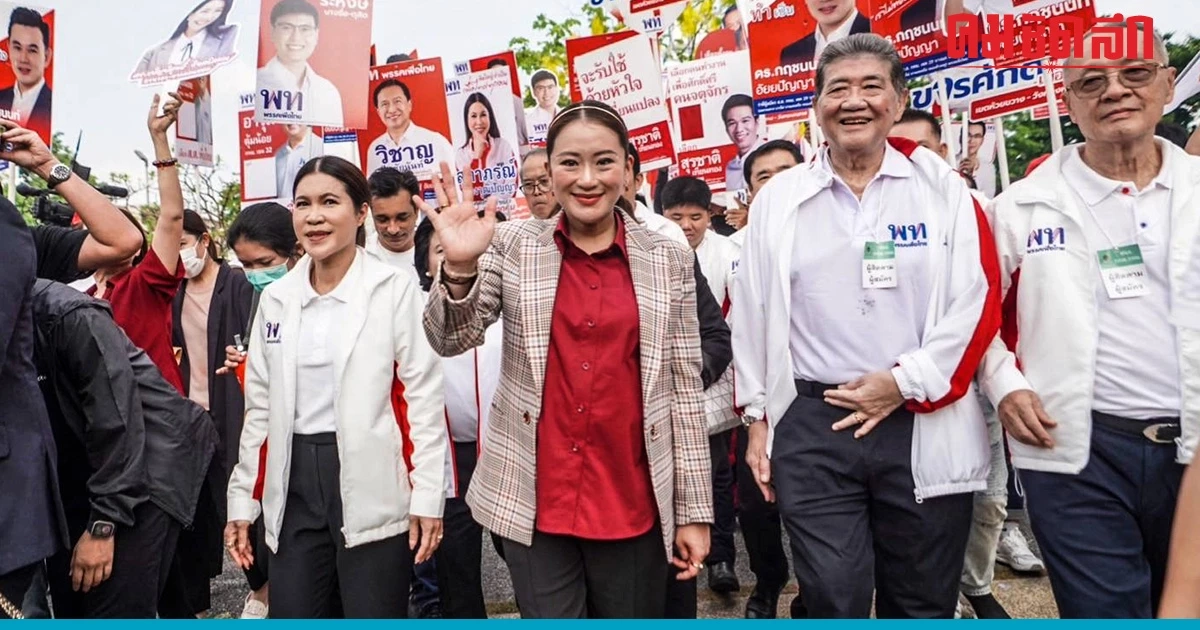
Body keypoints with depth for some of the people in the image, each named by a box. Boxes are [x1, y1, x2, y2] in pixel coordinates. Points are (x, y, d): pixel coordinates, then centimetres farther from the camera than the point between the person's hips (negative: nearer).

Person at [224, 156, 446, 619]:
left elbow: (423, 397, -8)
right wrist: (243, 498, 12)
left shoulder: (395, 289, -6)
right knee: (291, 616, 11)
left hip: (373, 486, -4)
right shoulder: (276, 299, 9)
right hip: (296, 486, 5)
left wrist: (427, 495, -12)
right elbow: (260, 407, 13)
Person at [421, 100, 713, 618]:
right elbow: (450, 341, -6)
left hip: (634, 505, 1)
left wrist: (694, 509, 2)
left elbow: (684, 386, 2)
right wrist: (460, 267, -26)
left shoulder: (669, 259, 2)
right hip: (533, 502, 0)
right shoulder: (513, 246, 1)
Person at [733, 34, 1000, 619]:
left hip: (925, 427, 0)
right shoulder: (778, 198, 7)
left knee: (923, 605, 15)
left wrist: (905, 383, -11)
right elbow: (751, 316, 8)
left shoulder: (943, 187, 3)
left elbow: (978, 303, -2)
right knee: (833, 602, 3)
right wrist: (758, 416, 7)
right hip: (811, 428, 0)